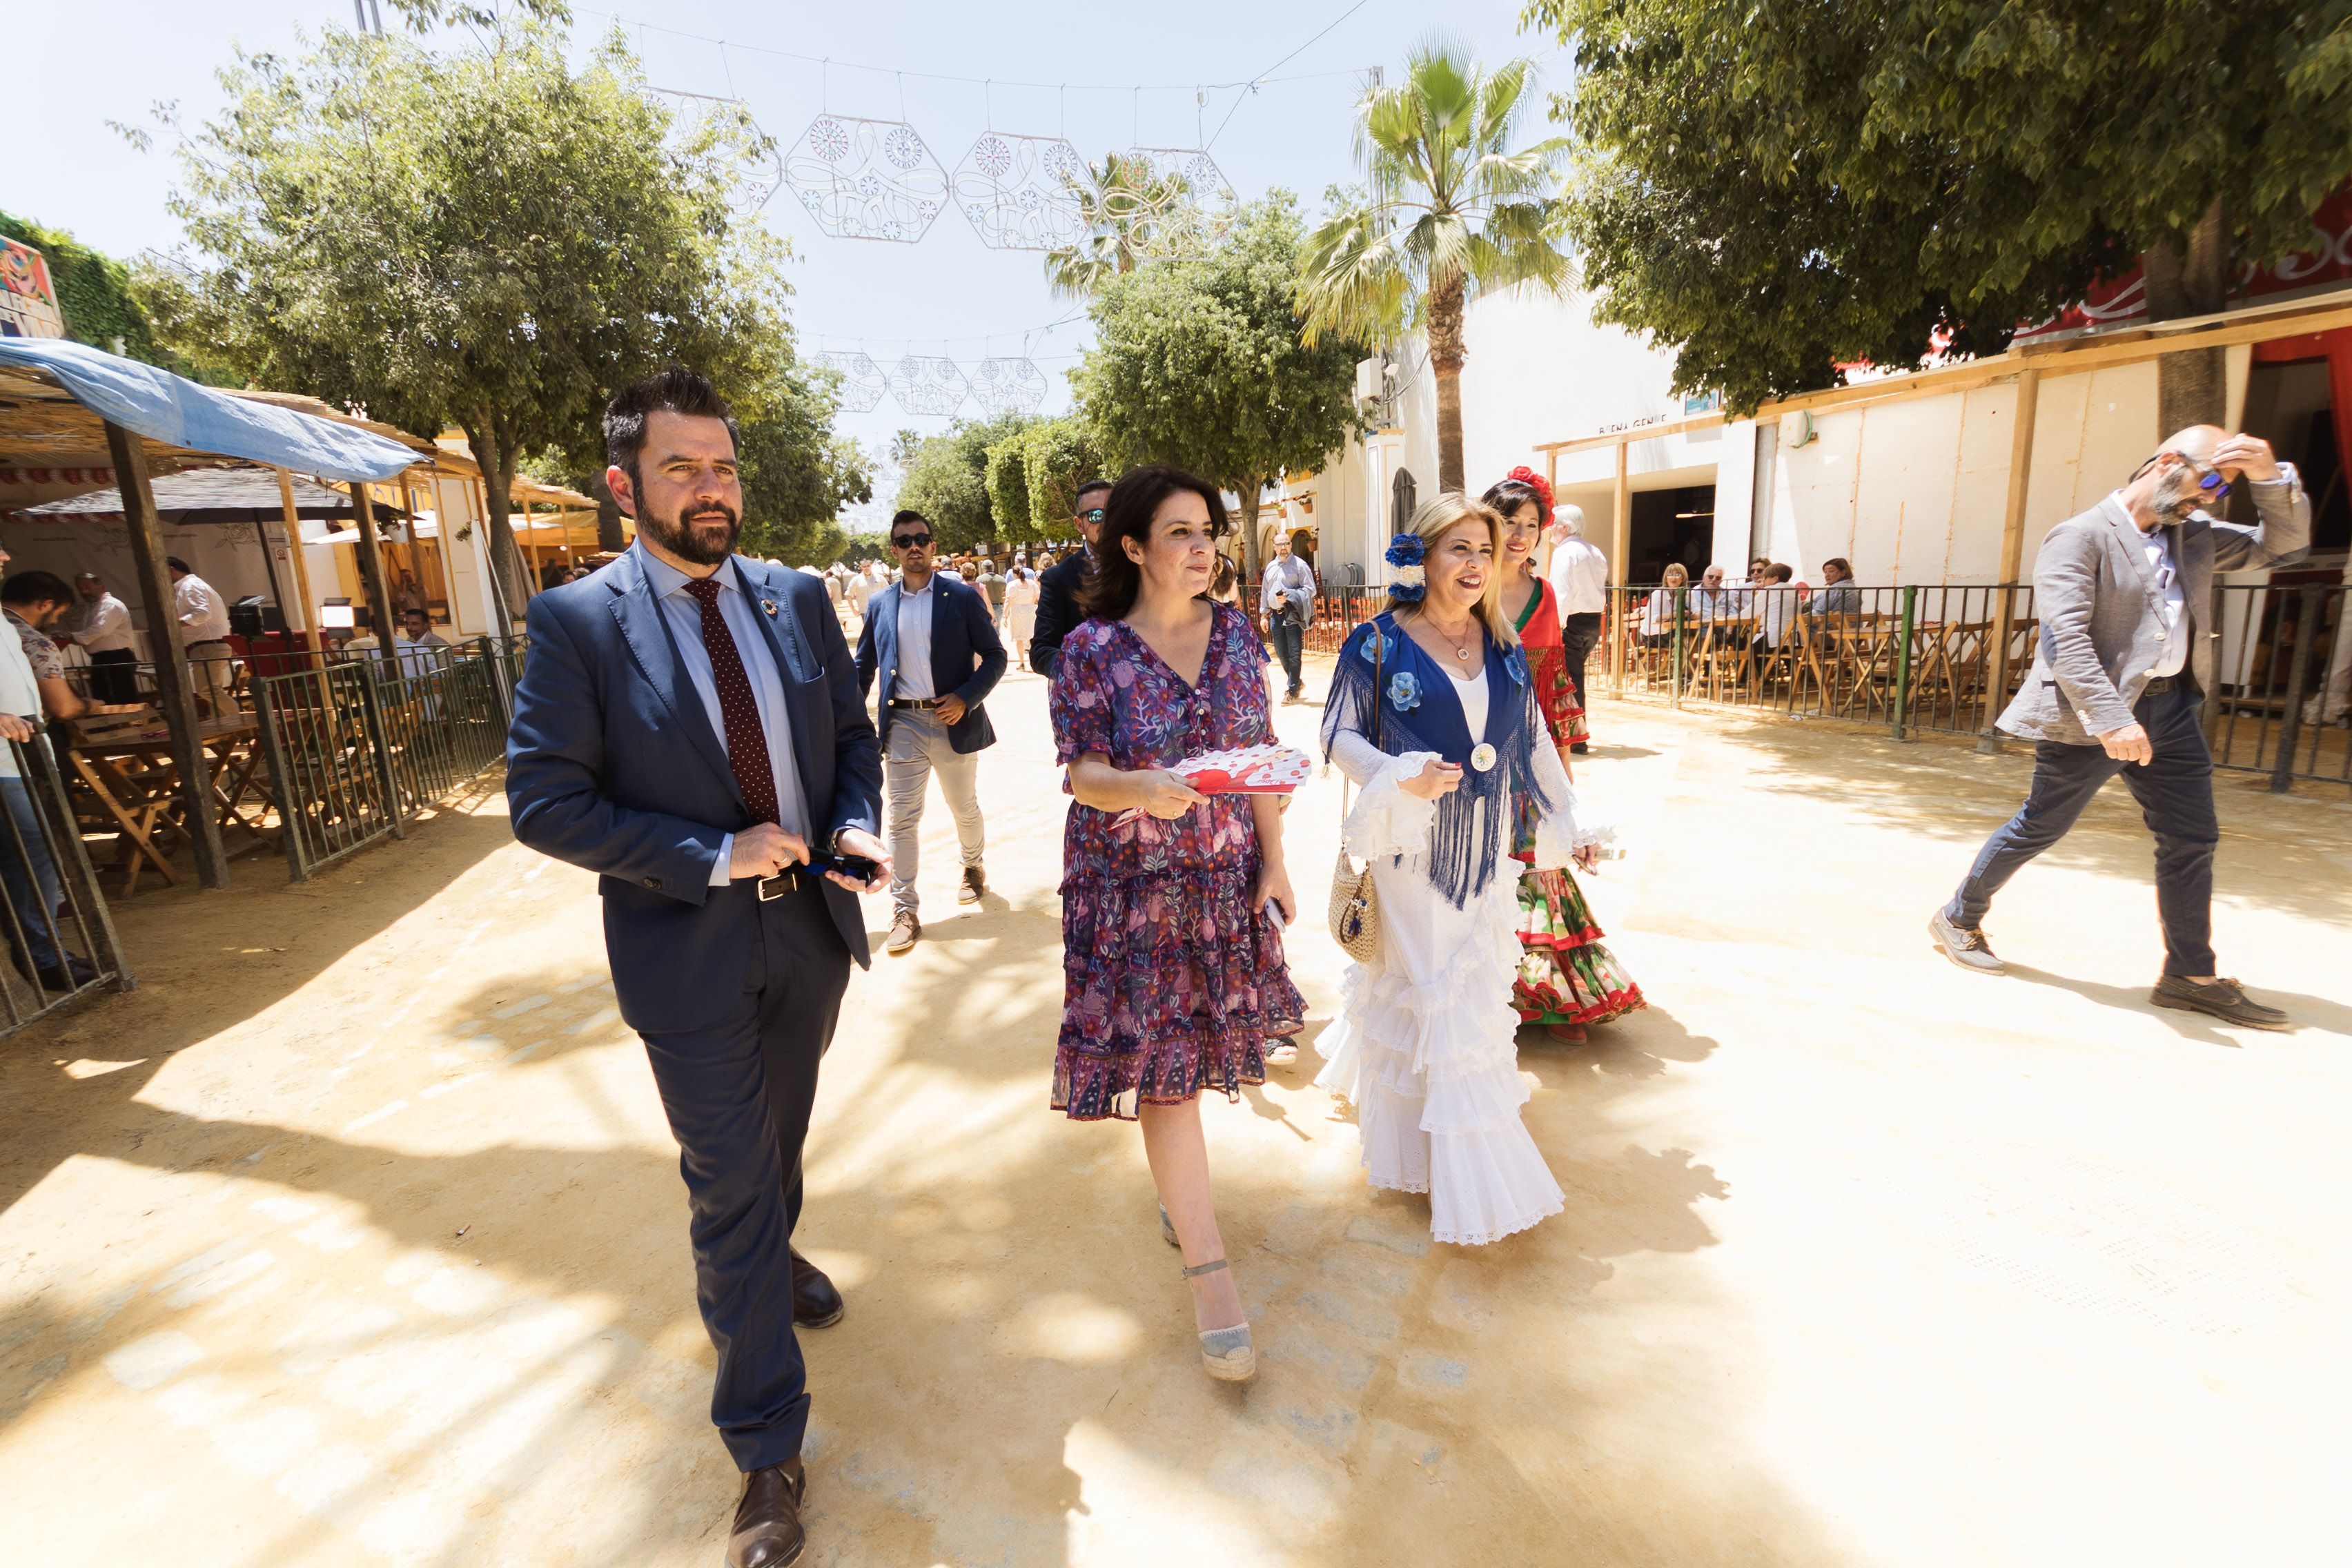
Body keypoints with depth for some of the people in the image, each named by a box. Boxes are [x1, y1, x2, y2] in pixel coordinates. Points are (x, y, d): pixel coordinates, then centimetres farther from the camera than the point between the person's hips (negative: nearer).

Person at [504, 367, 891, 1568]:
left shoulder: (797, 600, 0)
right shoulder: (576, 623, -12)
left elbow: (852, 733, 8)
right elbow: (544, 802, -13)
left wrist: (855, 825, -11)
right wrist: (715, 857, -21)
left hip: (811, 930, 4)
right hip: (690, 952, -4)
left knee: (778, 1141, 26)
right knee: (727, 1187, 7)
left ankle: (769, 1260, 58)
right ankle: (767, 1448, 26)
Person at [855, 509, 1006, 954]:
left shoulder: (963, 596, -2)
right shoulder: (879, 605, 7)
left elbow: (995, 656, -2)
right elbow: (863, 666, 13)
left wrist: (966, 698, -16)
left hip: (953, 721, -1)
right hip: (902, 725, 2)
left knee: (965, 808, 15)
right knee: (902, 818, 1)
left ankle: (973, 865, 43)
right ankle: (905, 909, 10)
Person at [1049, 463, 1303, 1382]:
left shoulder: (1236, 634, 3)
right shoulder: (1092, 649, -9)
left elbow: (1263, 758, 5)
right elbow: (1081, 773, -10)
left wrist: (1273, 863, 3)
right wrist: (1144, 790, -31)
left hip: (1227, 876, 4)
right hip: (1132, 884, -3)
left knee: (1196, 1047, 16)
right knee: (1162, 1064, 0)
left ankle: (1175, 1188, 44)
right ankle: (1210, 1273, 13)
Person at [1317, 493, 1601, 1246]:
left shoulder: (1502, 645, 6)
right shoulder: (1379, 643, -9)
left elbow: (1533, 740, 13)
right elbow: (1339, 734, -6)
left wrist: (1568, 822, 15)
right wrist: (1401, 778, -22)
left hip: (1485, 850, 6)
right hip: (1413, 847, -5)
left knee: (1475, 988, 15)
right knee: (1432, 997, 2)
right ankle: (1467, 1185, 16)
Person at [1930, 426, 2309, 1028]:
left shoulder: (2193, 535, 13)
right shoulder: (2081, 537, -12)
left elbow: (2284, 544, 20)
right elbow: (2066, 636, -21)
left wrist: (2270, 474, 3)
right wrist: (2110, 717, -30)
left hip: (2172, 707, 8)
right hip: (2089, 715, -7)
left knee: (2192, 839, 9)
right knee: (2038, 828, 3)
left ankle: (2190, 975, 20)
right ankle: (1958, 919, 21)